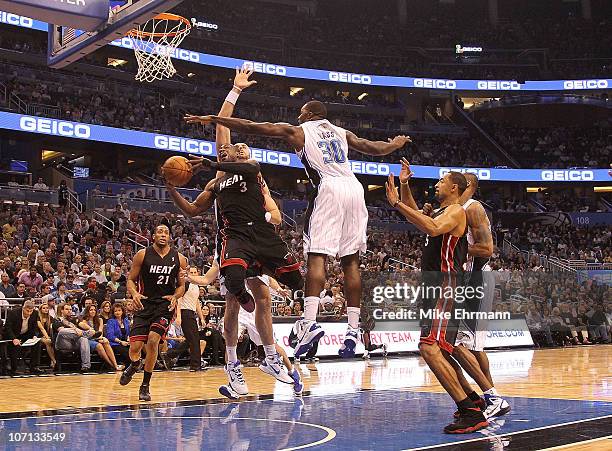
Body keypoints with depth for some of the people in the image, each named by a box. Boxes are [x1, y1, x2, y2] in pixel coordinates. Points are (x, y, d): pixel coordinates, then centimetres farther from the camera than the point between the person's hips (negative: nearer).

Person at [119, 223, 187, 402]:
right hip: (144, 304, 0)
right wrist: (134, 293, -20)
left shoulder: (179, 258, 0)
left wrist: (175, 297, -15)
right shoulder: (143, 255, -3)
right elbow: (131, 280, 1)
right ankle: (134, 366, 35)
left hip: (165, 305, 0)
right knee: (135, 346, -6)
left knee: (153, 339, -20)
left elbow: (181, 286, 7)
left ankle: (145, 386, -4)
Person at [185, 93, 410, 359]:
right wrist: (395, 145, 57)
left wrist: (212, 120, 15)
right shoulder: (341, 133, 26)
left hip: (328, 189, -5)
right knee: (350, 261, 5)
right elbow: (374, 148, 35)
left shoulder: (298, 131, 14)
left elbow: (252, 127, 11)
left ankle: (309, 322, -25)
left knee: (316, 255, -9)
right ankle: (353, 330, 2)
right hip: (354, 189, 5)